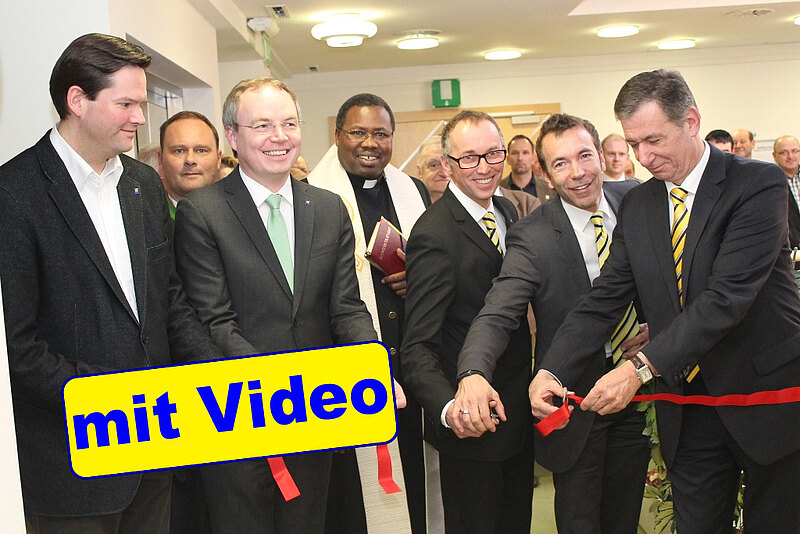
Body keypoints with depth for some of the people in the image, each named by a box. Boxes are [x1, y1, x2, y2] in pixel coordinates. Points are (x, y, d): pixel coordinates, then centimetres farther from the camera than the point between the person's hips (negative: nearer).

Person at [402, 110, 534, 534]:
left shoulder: (506, 210, 3)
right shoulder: (435, 236, -23)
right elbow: (418, 347, -27)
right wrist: (448, 408, -44)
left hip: (518, 412, 8)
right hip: (469, 422, -8)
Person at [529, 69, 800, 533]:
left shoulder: (759, 184, -15)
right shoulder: (637, 206, 3)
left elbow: (728, 295, -26)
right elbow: (605, 298, -3)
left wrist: (641, 368, -32)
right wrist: (552, 370, -18)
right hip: (688, 410, 4)